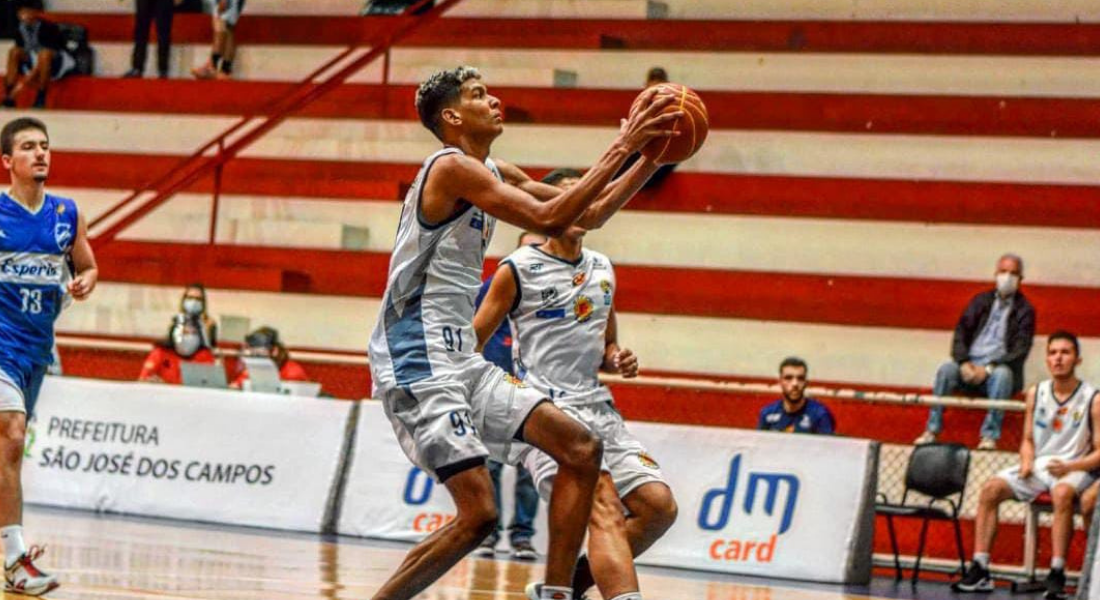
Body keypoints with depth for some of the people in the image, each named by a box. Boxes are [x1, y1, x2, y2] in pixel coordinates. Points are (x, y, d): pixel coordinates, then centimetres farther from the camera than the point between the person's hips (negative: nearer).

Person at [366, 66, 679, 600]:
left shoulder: (495, 174, 16)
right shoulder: (452, 167, -14)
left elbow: (588, 216, 19)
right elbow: (549, 220, -23)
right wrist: (621, 148, -18)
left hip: (460, 361, 10)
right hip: (419, 365, -10)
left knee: (581, 449, 4)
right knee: (478, 514, -17)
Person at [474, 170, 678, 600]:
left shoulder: (603, 269, 17)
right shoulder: (519, 269, -2)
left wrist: (618, 361, 5)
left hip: (596, 406, 7)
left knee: (659, 506, -4)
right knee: (606, 507, -25)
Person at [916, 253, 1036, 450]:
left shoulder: (1024, 310, 5)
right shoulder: (982, 301, 15)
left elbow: (1020, 351, -5)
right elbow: (961, 333, 8)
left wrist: (988, 369, -18)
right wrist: (964, 363, -12)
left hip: (999, 367, -3)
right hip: (970, 366, 3)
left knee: (1002, 375, -36)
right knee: (946, 369, -27)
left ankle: (990, 436, -37)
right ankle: (932, 431, -27)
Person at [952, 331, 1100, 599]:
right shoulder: (1036, 393, 9)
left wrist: (1070, 467, -22)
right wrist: (1027, 461, -5)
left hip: (1073, 469, -5)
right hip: (1037, 466, 5)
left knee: (1062, 493, -39)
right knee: (990, 489, -17)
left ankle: (1057, 574, -40)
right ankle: (980, 570, -20)